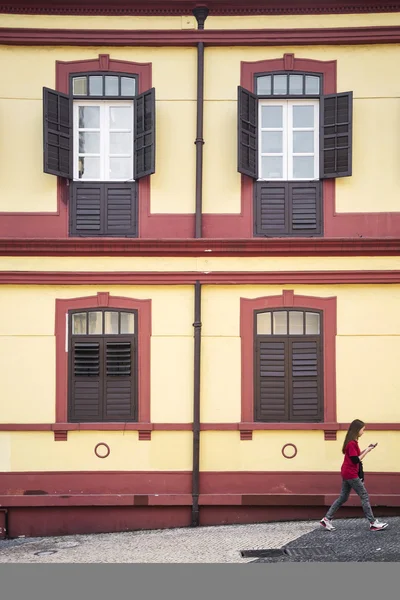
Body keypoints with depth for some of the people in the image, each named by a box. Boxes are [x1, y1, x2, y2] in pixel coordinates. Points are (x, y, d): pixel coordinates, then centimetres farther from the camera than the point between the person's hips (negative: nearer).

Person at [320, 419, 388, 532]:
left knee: (343, 498, 11)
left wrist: (366, 449, 6)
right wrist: (367, 451, -14)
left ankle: (327, 519, 10)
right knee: (365, 496, -3)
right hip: (351, 474, -10)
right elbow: (356, 460, -21)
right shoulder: (352, 443, -19)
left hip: (347, 473, 10)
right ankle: (373, 523, 0)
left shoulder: (352, 442, 12)